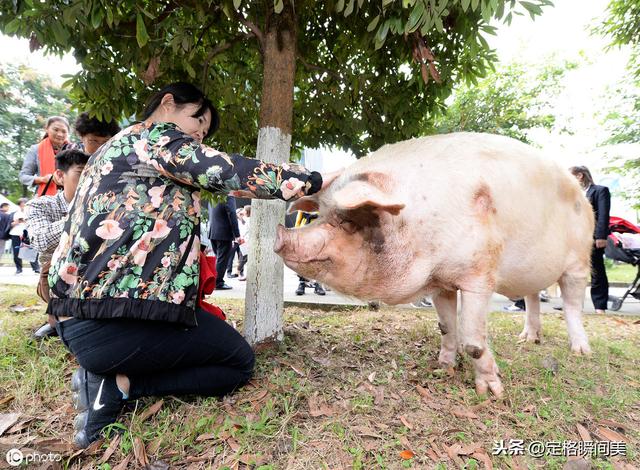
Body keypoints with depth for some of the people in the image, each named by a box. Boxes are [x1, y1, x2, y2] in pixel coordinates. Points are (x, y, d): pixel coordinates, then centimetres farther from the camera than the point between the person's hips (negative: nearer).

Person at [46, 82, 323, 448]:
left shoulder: (119, 149, 23)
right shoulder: (152, 137, -6)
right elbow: (228, 173, -17)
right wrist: (312, 180, -6)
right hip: (118, 316, -10)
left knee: (223, 347, 23)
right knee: (239, 362, 7)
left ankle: (111, 378, 8)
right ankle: (117, 387, -4)